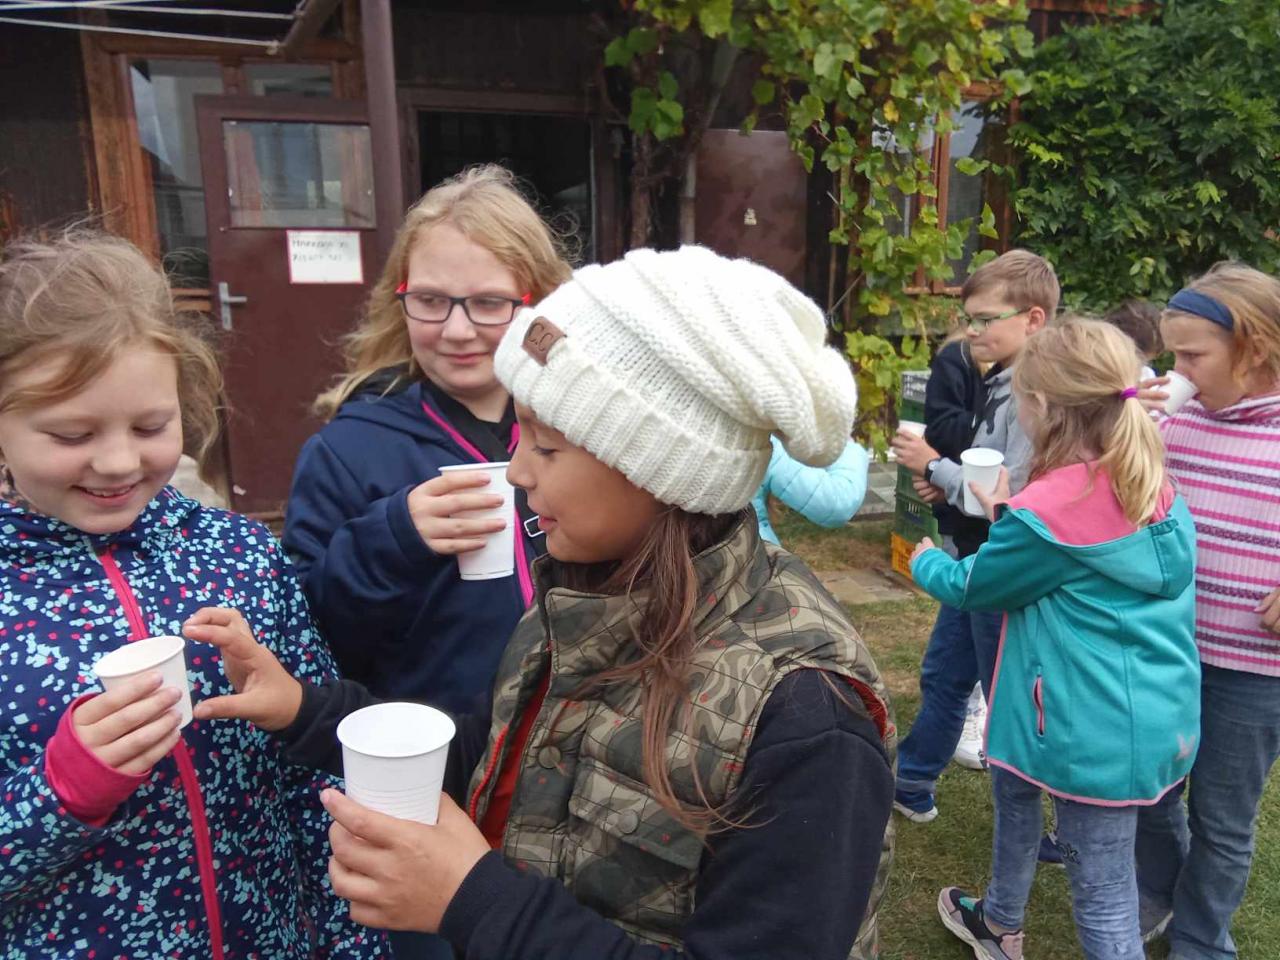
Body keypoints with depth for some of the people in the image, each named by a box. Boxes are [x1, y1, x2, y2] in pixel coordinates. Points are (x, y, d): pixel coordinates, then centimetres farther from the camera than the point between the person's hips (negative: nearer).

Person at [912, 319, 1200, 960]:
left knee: (1102, 891, 6)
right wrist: (1009, 518, 13)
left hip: (1099, 730, -8)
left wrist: (926, 563, 13)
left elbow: (973, 588, -6)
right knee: (1012, 779, 25)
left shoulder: (1044, 512, -24)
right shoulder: (1155, 489, -1)